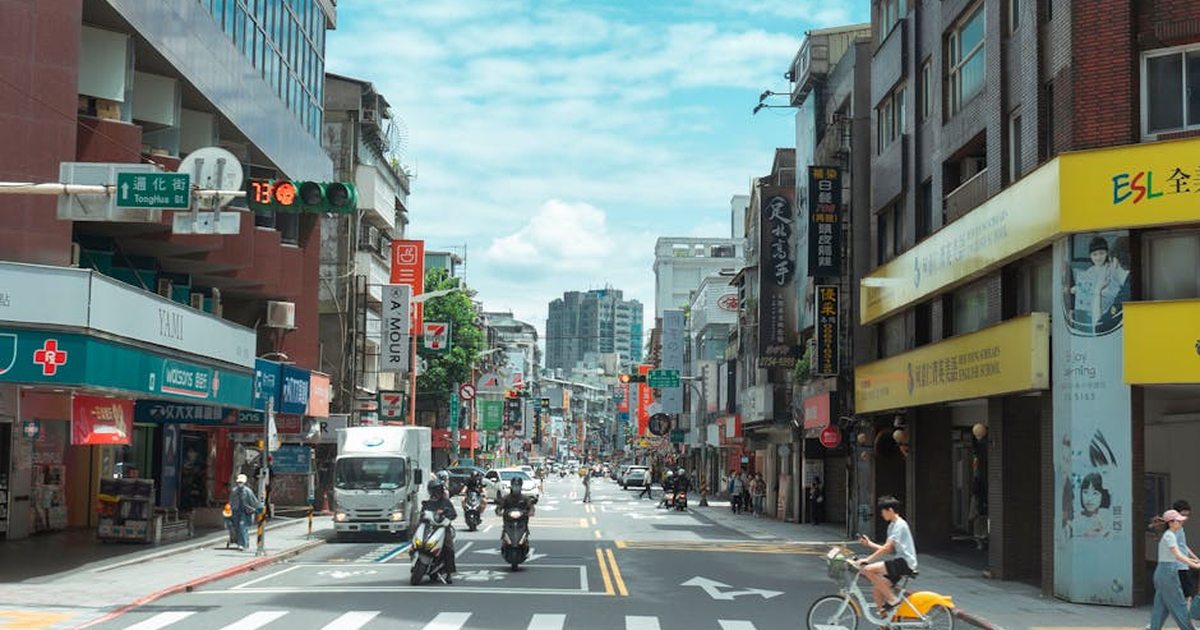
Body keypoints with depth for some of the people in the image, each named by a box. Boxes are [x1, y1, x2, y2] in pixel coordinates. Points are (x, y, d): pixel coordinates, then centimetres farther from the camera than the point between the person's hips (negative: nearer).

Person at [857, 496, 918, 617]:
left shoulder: (900, 525, -12)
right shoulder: (892, 525, 18)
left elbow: (887, 548, -19)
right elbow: (888, 550, 17)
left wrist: (867, 560, -20)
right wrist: (869, 543, 10)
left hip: (904, 562, -10)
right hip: (898, 563, 10)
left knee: (869, 570, -23)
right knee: (877, 592, 4)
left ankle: (892, 599, -14)